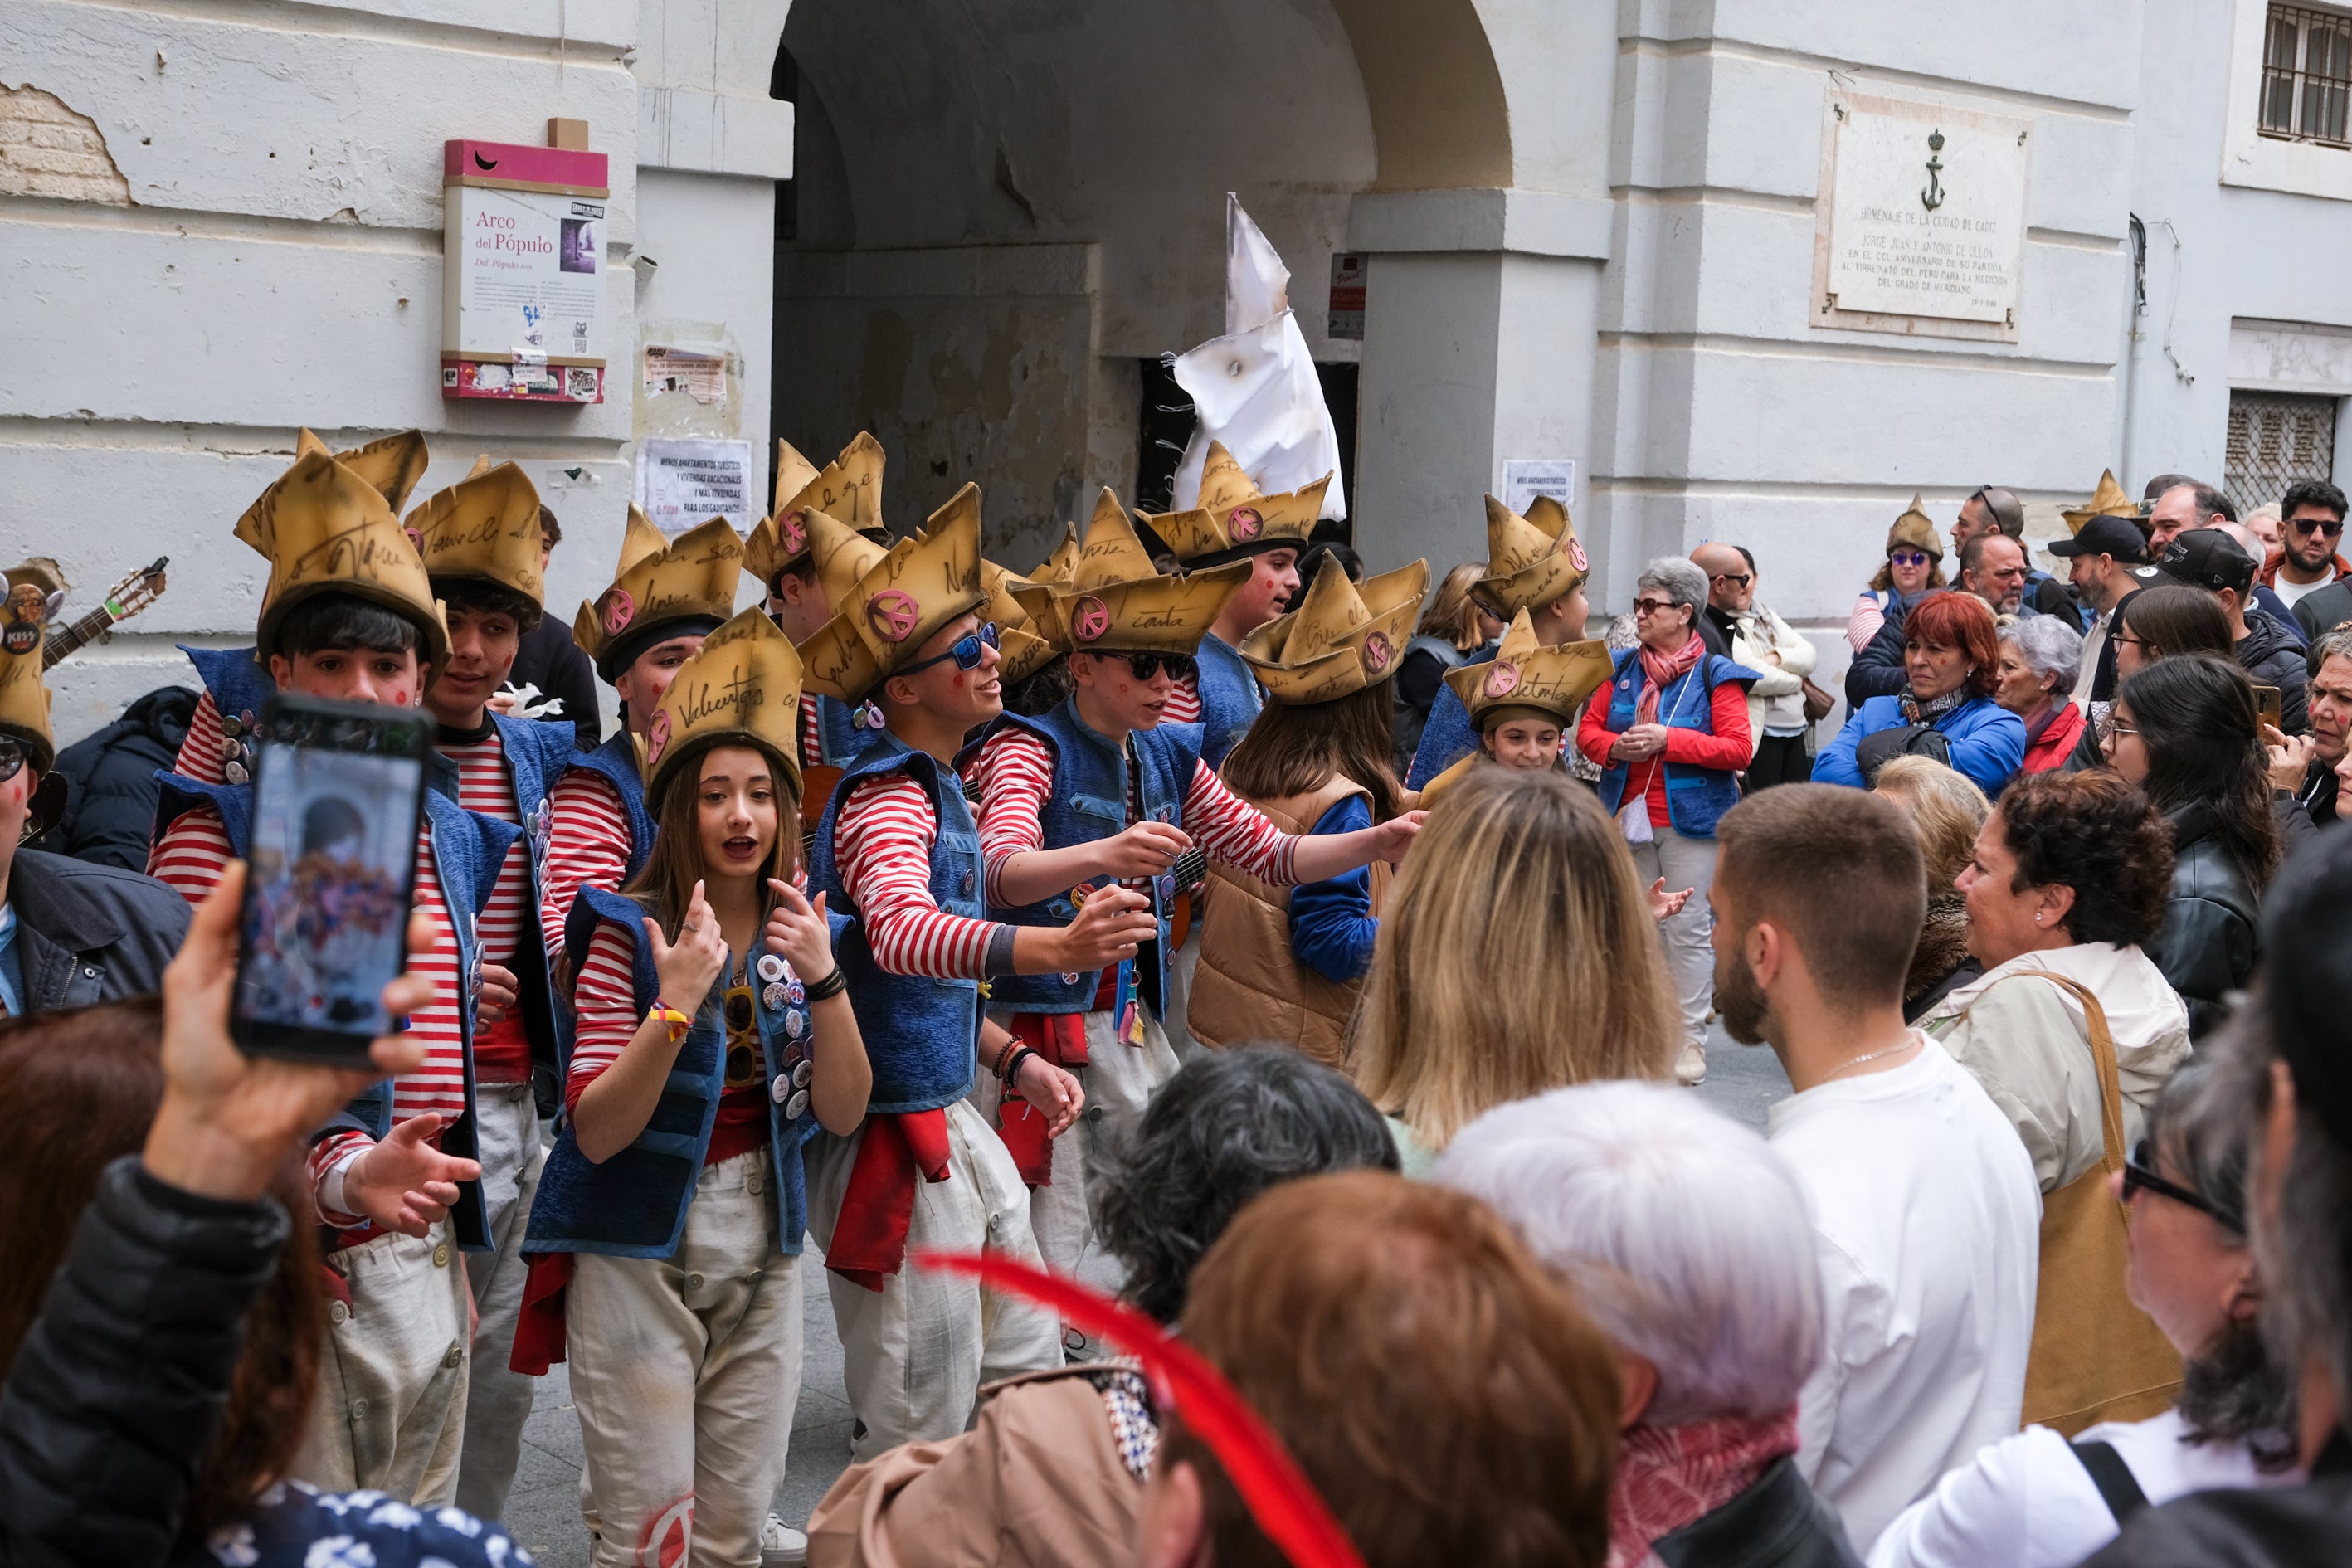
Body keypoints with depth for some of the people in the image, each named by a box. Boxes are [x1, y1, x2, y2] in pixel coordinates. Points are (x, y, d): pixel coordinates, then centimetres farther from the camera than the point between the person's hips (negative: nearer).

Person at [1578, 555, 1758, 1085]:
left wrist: (1669, 739, -18)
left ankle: (1690, 1036, 3)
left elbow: (1739, 747, -12)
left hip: (1691, 821, -5)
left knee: (1687, 928, -4)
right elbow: (1587, 729, 11)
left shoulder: (1715, 675, -5)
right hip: (1628, 817, 5)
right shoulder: (1623, 669, 10)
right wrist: (1614, 747, -12)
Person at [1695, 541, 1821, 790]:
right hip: (1759, 738, -9)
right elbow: (1753, 675, -20)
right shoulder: (1710, 627, -13)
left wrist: (1778, 658, -11)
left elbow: (1809, 655, 11)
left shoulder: (1764, 614, 16)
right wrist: (1795, 681, -2)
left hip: (1795, 731, 9)